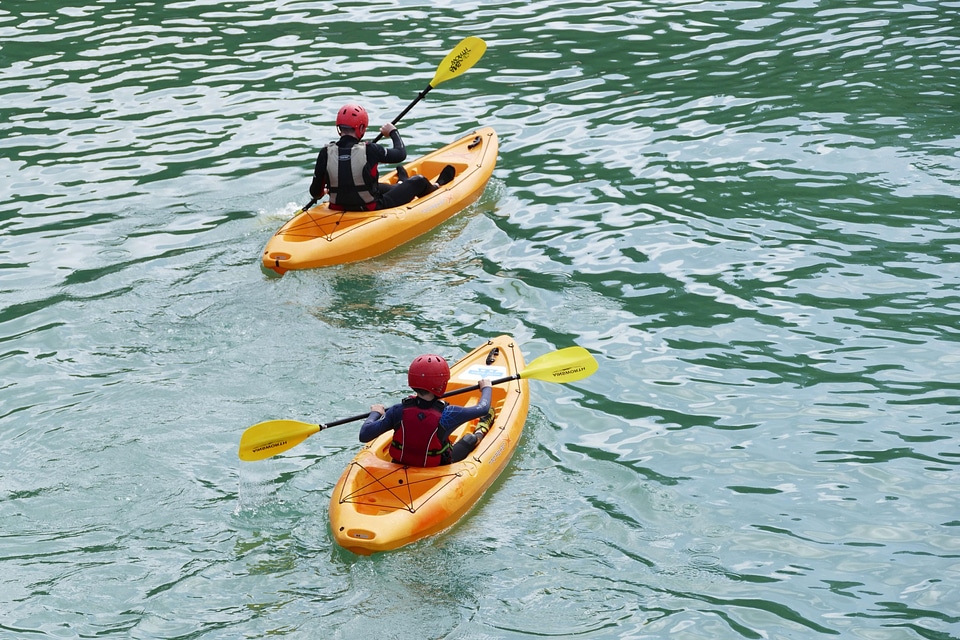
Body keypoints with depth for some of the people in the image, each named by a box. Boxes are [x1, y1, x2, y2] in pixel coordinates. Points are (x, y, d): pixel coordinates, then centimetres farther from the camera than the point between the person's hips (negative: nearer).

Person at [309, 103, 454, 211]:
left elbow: (315, 193, -5)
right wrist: (393, 132, 14)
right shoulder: (369, 150, -20)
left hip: (338, 209, 5)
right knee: (418, 181, 15)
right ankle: (436, 187, 49)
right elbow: (400, 154, -3)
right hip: (371, 210, -5)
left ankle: (403, 184, 67)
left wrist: (321, 193, 19)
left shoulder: (325, 153, -12)